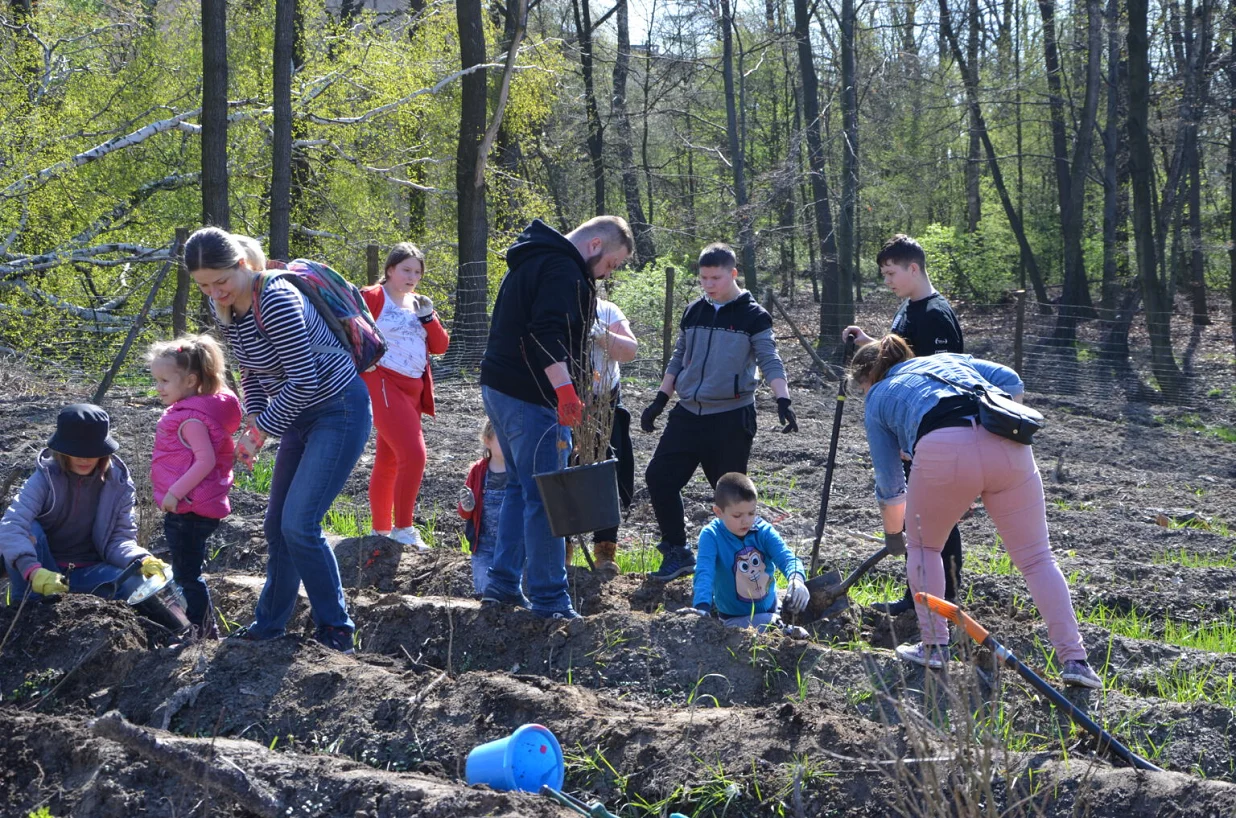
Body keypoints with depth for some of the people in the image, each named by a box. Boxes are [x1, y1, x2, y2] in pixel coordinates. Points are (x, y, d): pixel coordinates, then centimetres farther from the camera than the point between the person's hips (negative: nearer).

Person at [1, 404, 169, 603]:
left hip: (89, 572, 1)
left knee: (133, 584, -28)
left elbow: (119, 537, -8)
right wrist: (33, 570, -47)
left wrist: (142, 561, -32)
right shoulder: (46, 479, -14)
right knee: (29, 530, -30)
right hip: (46, 569, -1)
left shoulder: (118, 484, -6)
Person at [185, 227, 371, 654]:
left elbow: (302, 381, -25)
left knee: (299, 525, -13)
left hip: (339, 412, -9)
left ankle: (336, 633, 0)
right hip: (300, 414, 9)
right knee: (277, 523, 14)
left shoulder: (276, 301, -27)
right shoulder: (225, 307, 0)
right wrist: (254, 419, 1)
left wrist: (261, 432, -17)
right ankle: (269, 624, 29)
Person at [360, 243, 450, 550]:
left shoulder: (418, 303, 16)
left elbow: (440, 346, 10)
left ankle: (381, 530, 23)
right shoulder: (373, 297, -6)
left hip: (412, 390, 8)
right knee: (414, 454, -19)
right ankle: (403, 528, -12)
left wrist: (427, 316, -4)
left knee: (388, 461, 15)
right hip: (382, 383, -8)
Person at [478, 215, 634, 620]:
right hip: (530, 395, -11)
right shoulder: (564, 271, -15)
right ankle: (549, 598, -3)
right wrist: (565, 389, -37)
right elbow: (548, 335, -28)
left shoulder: (532, 260, 19)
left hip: (499, 387, 11)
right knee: (544, 496, -6)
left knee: (521, 486, 19)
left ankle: (502, 583, 21)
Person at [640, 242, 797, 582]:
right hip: (688, 414, 5)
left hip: (732, 417, -5)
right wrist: (659, 401, 14)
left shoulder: (753, 316, -3)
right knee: (659, 477, -2)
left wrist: (783, 401, -22)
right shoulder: (693, 312, 12)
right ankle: (677, 552, 10)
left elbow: (770, 362, -8)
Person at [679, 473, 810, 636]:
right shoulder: (711, 536, -17)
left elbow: (786, 558, -20)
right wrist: (702, 606, -49)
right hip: (735, 619, -4)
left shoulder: (763, 531, -8)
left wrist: (797, 579, -45)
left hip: (771, 609, 4)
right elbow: (704, 572, -29)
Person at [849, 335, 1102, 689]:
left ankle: (934, 646, 23)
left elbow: (890, 485, 30)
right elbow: (1011, 383, 19)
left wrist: (893, 534, 45)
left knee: (923, 546, 25)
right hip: (1008, 447, 3)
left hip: (943, 452, -3)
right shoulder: (947, 359, 37)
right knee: (1036, 557, 10)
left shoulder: (877, 400, 28)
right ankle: (1074, 659, 4)